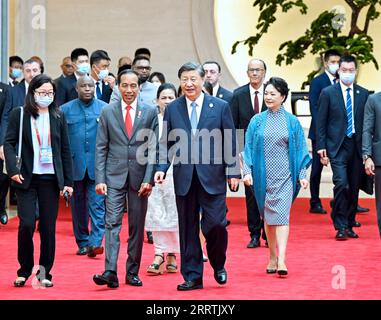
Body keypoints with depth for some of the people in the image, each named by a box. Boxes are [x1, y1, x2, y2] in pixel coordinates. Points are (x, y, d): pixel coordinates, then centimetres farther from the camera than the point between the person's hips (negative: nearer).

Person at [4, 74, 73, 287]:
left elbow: (65, 150, 10)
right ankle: (25, 270, 9)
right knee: (26, 224, -9)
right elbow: (9, 143, -1)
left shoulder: (59, 117, 9)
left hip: (51, 179, 2)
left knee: (48, 228, 3)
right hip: (26, 178, -2)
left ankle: (45, 272, 13)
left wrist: (68, 181, 7)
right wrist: (13, 170, -15)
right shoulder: (19, 114, 2)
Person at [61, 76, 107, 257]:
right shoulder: (65, 110, 6)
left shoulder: (105, 109, 5)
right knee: (78, 206, 8)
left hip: (98, 166, -1)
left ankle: (95, 242, -14)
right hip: (75, 165, 2)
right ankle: (82, 243, 18)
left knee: (97, 204, -10)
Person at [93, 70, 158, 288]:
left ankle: (133, 272, 14)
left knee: (137, 227, 6)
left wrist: (149, 179, -7)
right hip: (114, 177, 0)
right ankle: (110, 272, -16)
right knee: (112, 223, -10)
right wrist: (100, 179, -4)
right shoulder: (108, 112, 5)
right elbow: (101, 148, 4)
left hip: (139, 177, 1)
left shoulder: (150, 113, 4)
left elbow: (153, 148, 1)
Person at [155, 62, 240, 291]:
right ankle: (192, 277, 14)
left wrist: (233, 171, -3)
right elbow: (167, 143, 8)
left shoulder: (221, 107, 2)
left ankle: (219, 265, 20)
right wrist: (162, 168, -6)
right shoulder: (172, 109, 7)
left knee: (216, 224, -7)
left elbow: (230, 143, 2)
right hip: (184, 177, 2)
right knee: (188, 229, 5)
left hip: (212, 176, -2)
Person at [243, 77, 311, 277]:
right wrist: (247, 171, -5)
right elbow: (249, 148, 5)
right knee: (268, 217, 9)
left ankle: (281, 260, -19)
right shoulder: (257, 121, 5)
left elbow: (299, 149, 4)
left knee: (281, 215, -12)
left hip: (284, 176, -2)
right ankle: (272, 257, 20)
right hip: (263, 176, 2)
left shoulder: (292, 122, 3)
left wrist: (302, 174, -2)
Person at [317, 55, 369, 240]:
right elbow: (321, 123, 1)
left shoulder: (363, 94, 8)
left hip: (357, 147, 3)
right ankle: (340, 227, -8)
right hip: (337, 147, -3)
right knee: (341, 184, -16)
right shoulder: (328, 93, 1)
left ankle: (349, 225, 19)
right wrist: (321, 148, -6)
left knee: (354, 188, 7)